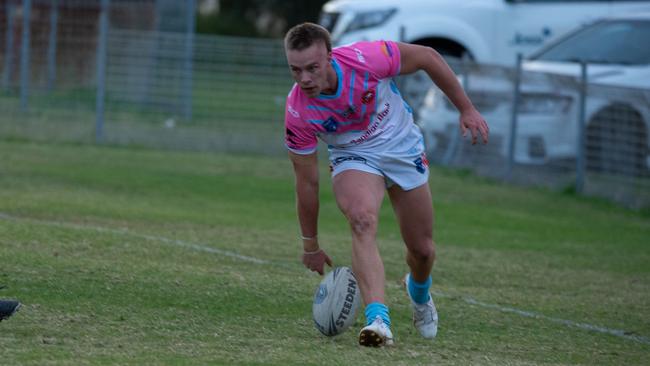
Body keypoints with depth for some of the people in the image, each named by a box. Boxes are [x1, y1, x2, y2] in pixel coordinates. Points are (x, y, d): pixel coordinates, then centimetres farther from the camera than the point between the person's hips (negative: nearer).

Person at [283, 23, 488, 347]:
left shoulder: (366, 59, -32)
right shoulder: (298, 113, -27)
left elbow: (428, 58, -14)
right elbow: (306, 182, -16)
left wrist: (466, 109, -9)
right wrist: (311, 246, -6)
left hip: (402, 147, 1)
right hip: (353, 159, -1)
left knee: (422, 250, 9)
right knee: (362, 222, -33)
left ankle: (419, 292, 45)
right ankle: (378, 319, -41)